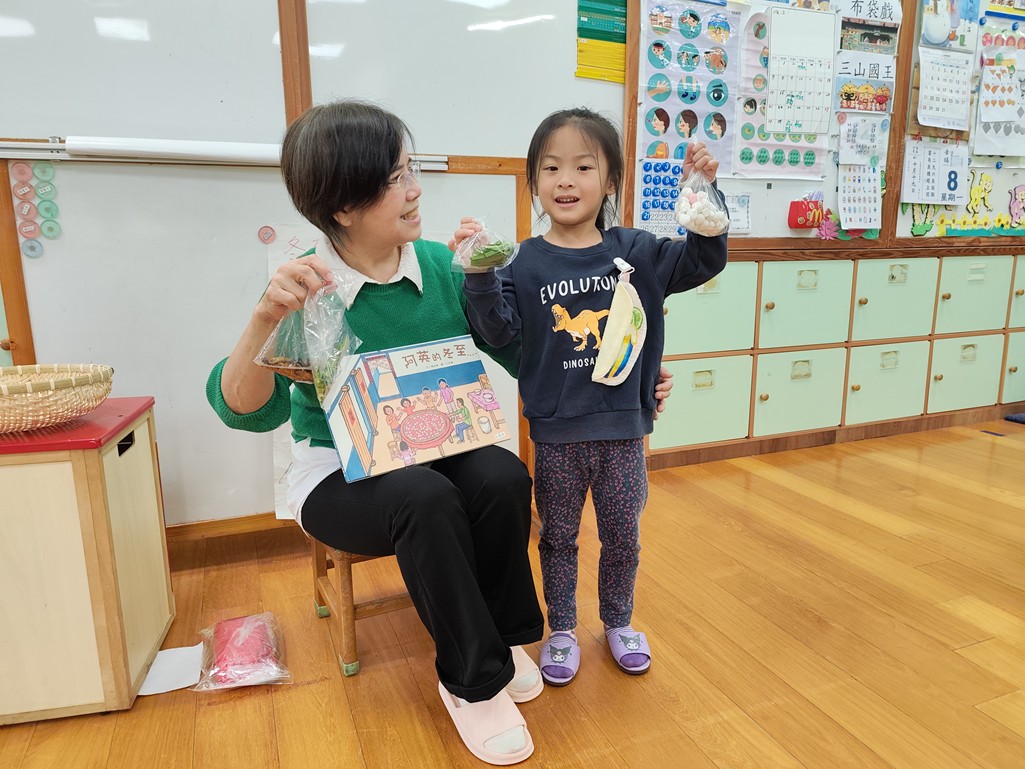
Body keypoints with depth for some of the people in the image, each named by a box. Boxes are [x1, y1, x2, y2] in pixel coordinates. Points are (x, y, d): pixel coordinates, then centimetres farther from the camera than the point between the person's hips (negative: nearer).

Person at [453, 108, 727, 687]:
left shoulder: (636, 252, -1)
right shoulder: (525, 263, -6)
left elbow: (704, 260, 0)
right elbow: (499, 331, -12)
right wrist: (479, 273, -26)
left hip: (623, 427, 2)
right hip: (557, 432, -1)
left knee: (623, 535, 17)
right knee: (559, 537, 15)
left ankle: (619, 624, 42)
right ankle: (562, 631, 36)